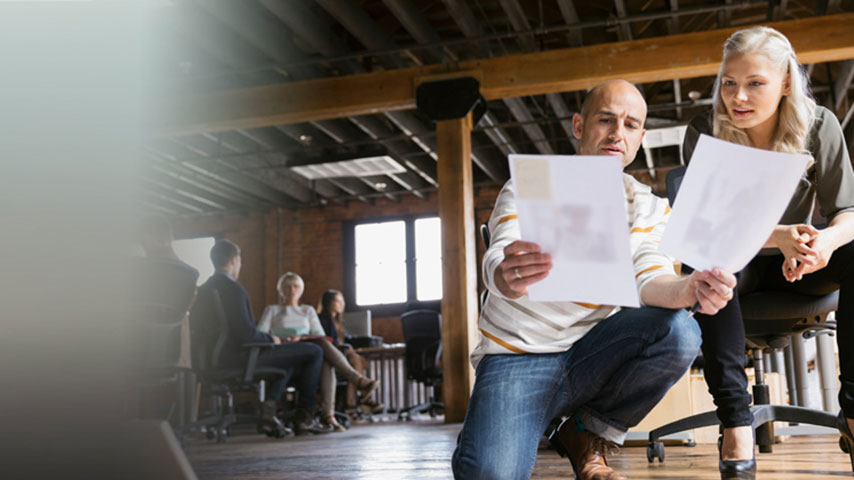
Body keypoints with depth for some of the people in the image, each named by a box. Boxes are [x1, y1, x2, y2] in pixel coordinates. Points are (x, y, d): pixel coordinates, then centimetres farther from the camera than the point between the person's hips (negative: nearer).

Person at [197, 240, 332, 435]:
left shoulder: (204, 289, 9)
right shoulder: (234, 289, -19)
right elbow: (246, 334, -24)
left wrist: (267, 338, 17)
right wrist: (270, 339, -5)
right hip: (240, 357, -10)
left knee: (285, 352, 34)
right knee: (314, 352, -3)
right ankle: (304, 417, 2)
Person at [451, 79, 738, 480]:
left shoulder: (650, 208, 7)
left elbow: (649, 280, -9)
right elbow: (497, 264, -20)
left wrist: (690, 288, -34)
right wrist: (508, 277, -47)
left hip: (591, 352, 5)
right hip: (517, 355, -4)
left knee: (679, 333, -26)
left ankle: (588, 438, -2)